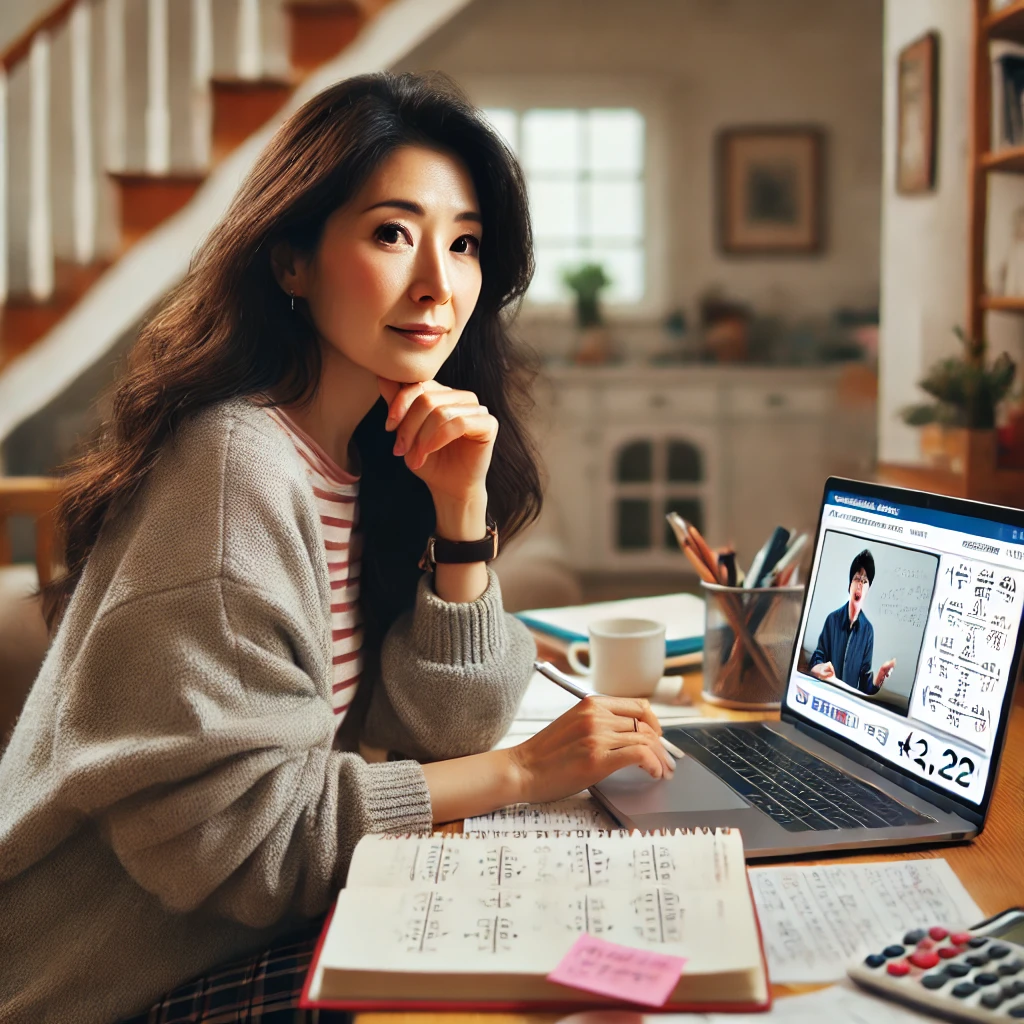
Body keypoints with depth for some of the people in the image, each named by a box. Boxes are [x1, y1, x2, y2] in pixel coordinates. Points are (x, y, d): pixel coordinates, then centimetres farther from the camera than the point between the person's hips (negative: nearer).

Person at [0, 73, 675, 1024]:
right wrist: (520, 772, -18)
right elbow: (227, 822, -24)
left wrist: (461, 510, -12)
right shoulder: (236, 463, -23)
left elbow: (442, 733, 0)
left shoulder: (379, 461, 2)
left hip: (252, 935, 7)